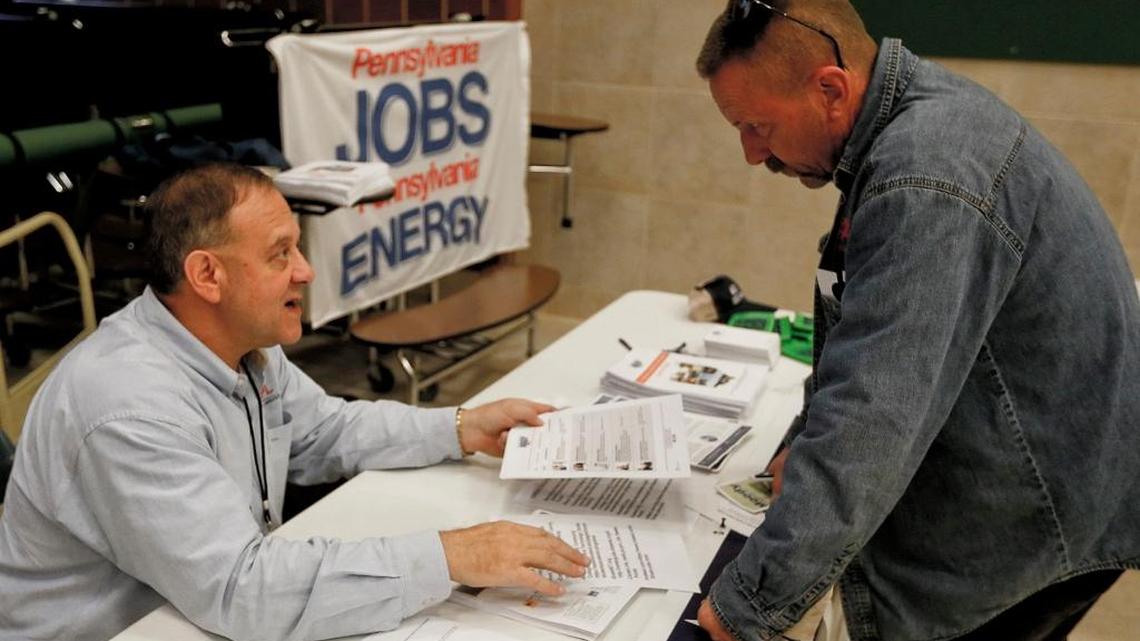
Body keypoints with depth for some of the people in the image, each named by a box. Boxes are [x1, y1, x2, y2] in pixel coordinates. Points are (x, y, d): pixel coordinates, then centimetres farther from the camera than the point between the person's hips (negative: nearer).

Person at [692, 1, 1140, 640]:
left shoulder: (926, 180, -29)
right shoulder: (913, 116, 3)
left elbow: (871, 415, -33)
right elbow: (863, 338, 12)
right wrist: (805, 444, 7)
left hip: (1032, 519, -9)